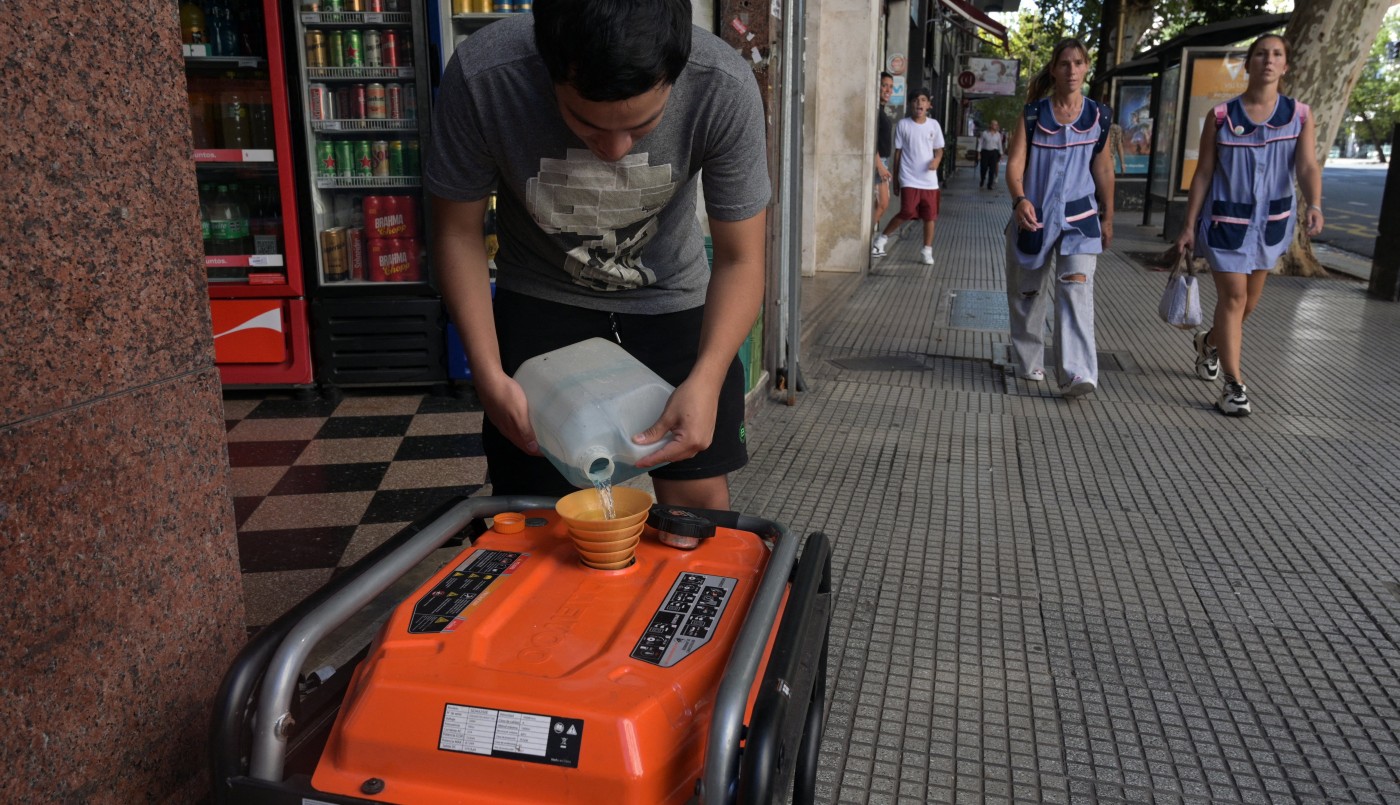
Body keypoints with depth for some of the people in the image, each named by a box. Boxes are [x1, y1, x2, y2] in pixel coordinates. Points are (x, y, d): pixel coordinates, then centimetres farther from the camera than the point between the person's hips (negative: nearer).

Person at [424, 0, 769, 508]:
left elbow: (740, 259, -18)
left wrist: (705, 382, -33)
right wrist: (488, 374, -21)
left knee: (699, 498, 2)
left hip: (670, 299, 1)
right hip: (541, 299, 0)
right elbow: (458, 231, -12)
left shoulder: (724, 88, -29)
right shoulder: (481, 79, -29)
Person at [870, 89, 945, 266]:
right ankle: (883, 237, 5)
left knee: (930, 215, 3)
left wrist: (937, 160, -11)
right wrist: (895, 178, 5)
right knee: (908, 212, -14)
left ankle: (927, 250, 15)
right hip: (909, 178, -3)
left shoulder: (934, 125, 6)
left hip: (929, 180, 3)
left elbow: (939, 149, 13)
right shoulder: (903, 125, 0)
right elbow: (898, 152, 4)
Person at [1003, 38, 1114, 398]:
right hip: (1034, 215, 0)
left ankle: (1077, 373, -19)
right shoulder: (1033, 114, -2)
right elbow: (1015, 162, -11)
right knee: (1028, 293, 11)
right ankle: (1030, 360, 31)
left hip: (1079, 217, 0)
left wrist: (1108, 217, 13)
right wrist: (1020, 200, -30)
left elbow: (1103, 169, 10)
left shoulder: (1098, 116, 3)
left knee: (1077, 289, -15)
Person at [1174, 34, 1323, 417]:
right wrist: (1189, 226, -5)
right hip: (1226, 219, -3)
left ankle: (1210, 342, 44)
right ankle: (1233, 384, -3)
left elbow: (1307, 167, -11)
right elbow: (1203, 174, -2)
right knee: (1233, 297, -9)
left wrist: (1313, 205, -30)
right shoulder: (1220, 116, -5)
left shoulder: (1299, 115, -1)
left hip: (1272, 219, 3)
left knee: (1249, 299, 15)